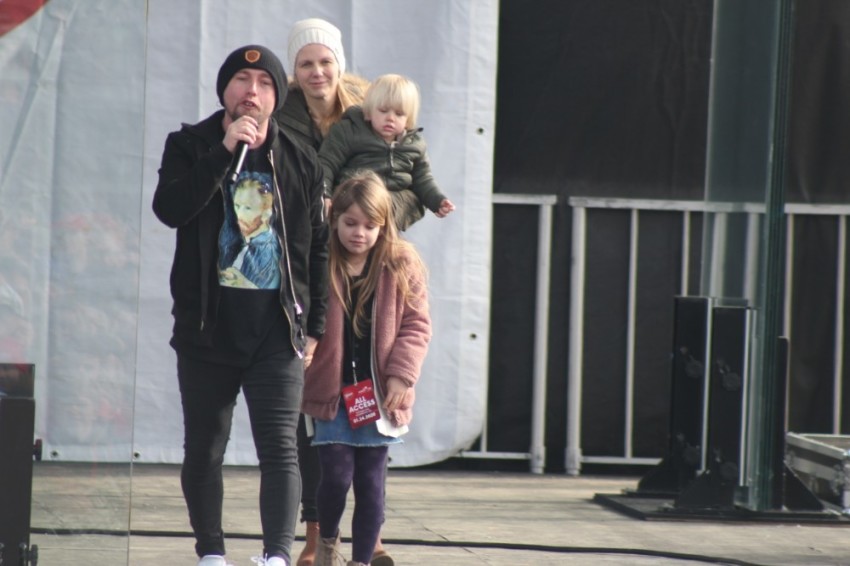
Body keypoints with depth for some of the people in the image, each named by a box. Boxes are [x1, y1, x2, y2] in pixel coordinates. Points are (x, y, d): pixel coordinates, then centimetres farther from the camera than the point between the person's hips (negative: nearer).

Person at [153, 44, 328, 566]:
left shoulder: (300, 163, 7)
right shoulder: (190, 146, 3)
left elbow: (319, 248, 11)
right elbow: (169, 208, -17)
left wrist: (314, 324, 6)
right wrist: (226, 150, -20)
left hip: (277, 329, 0)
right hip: (207, 326, 0)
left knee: (280, 448, -10)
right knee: (204, 449, 8)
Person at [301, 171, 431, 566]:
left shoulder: (403, 265, -2)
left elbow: (416, 324, 1)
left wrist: (401, 374, -8)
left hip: (379, 395, 1)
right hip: (331, 392, -1)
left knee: (371, 482, 5)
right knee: (337, 475, -4)